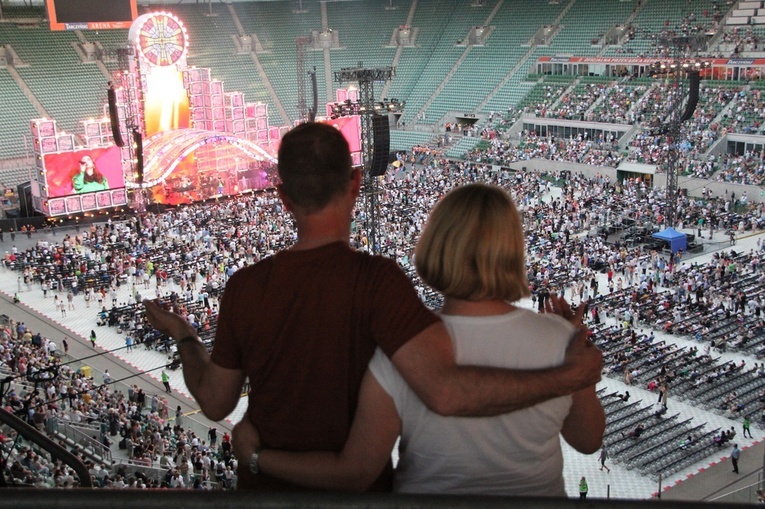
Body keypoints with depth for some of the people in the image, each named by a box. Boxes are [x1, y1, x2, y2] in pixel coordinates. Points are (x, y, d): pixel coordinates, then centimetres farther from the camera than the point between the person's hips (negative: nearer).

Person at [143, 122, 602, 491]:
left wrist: (183, 338, 16)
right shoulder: (375, 280, -27)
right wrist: (570, 376, -31)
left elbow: (215, 403, -2)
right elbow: (445, 391, -40)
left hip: (267, 483, 3)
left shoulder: (245, 287, -14)